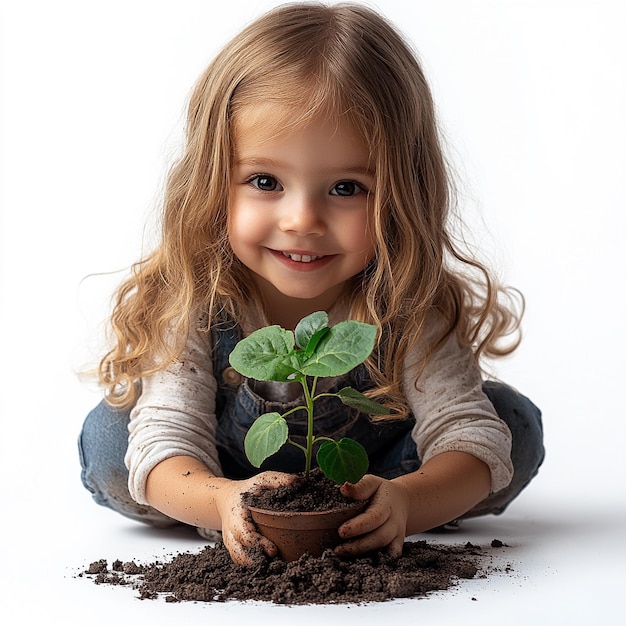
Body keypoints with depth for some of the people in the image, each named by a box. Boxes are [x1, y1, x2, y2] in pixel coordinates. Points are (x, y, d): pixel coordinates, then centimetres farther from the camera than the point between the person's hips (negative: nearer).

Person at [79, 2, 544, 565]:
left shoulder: (409, 307, -28)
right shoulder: (190, 301, -28)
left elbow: (470, 437, -32)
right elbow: (166, 440, -33)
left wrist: (404, 502, -55)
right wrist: (223, 501, -57)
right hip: (229, 481, 0)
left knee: (515, 421, -20)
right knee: (106, 434, -25)